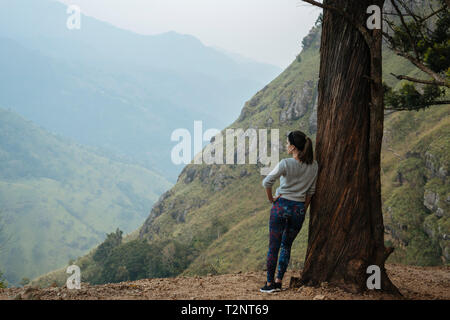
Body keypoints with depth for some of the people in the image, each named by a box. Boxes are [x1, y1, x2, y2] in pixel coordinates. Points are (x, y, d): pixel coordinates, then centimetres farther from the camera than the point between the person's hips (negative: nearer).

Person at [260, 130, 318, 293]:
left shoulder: (285, 164, -14)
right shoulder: (314, 166, 0)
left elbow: (267, 182, -20)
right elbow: (311, 191, 7)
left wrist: (271, 199, -5)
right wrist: (304, 209, 16)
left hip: (281, 205, -4)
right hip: (299, 209, 4)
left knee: (274, 246, 5)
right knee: (286, 245, 17)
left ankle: (270, 283, 8)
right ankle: (279, 281, 15)